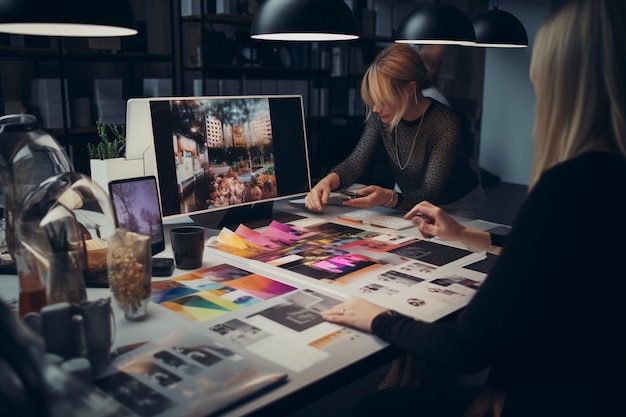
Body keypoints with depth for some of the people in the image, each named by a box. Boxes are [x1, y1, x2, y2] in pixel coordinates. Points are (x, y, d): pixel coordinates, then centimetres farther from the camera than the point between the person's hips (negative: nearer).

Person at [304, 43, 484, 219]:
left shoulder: (445, 124, -29)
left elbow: (431, 195, -29)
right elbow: (356, 161, -14)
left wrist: (388, 198, -49)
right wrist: (327, 182, -36)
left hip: (456, 208, -3)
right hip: (409, 202, 4)